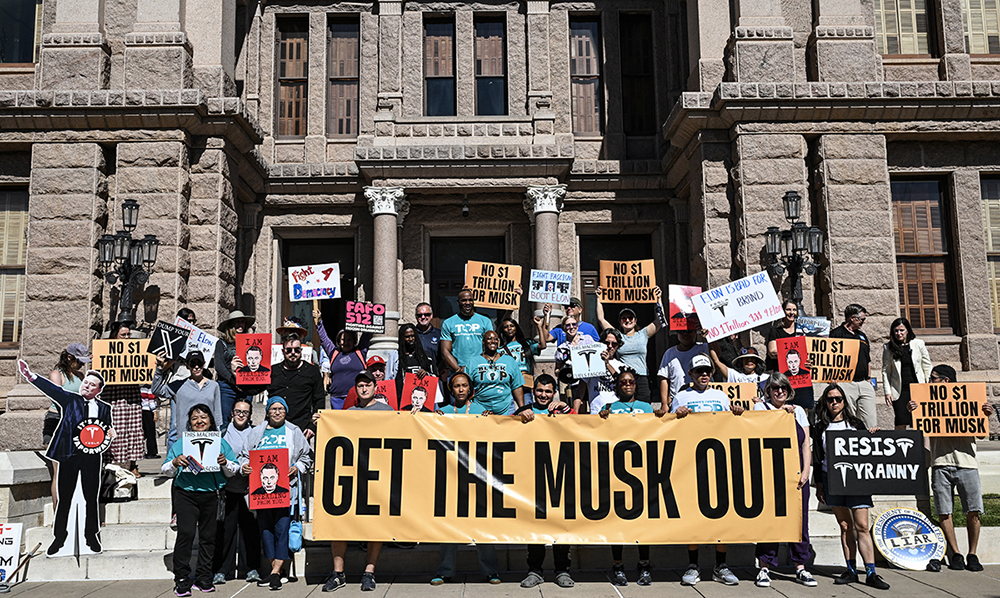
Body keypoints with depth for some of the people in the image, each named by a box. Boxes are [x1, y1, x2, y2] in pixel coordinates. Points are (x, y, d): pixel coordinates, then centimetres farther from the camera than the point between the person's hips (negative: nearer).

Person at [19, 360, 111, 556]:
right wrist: (30, 376, -27)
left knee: (91, 498, 6)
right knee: (64, 498, 4)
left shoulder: (104, 408, 10)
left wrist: (110, 433, -8)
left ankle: (92, 536, 19)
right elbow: (52, 389, -11)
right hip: (69, 454, -1)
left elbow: (108, 432, 16)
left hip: (92, 457, 1)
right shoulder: (69, 399, 5)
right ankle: (59, 537, 17)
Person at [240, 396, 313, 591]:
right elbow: (244, 455, 17)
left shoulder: (294, 431, 11)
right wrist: (244, 466, -3)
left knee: (282, 527, -10)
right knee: (265, 527, 4)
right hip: (262, 488, 3)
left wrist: (297, 468, -6)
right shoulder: (256, 432, 16)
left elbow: (307, 456, 11)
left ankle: (275, 573, -7)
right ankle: (275, 570, 14)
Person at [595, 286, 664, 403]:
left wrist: (659, 299, 4)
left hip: (641, 380, 0)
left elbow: (660, 320, 8)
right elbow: (601, 319, 11)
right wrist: (599, 298, 10)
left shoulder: (643, 334, 14)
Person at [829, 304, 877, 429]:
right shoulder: (836, 334, -3)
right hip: (846, 384, -6)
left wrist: (869, 379, 17)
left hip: (864, 384, 7)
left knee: (871, 422, 3)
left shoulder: (862, 336, 20)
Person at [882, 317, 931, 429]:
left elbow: (927, 366, 9)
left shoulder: (918, 344, 5)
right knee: (901, 425, -9)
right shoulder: (888, 348, 3)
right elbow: (885, 371, 6)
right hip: (899, 390, -1)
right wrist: (887, 392, -1)